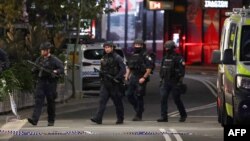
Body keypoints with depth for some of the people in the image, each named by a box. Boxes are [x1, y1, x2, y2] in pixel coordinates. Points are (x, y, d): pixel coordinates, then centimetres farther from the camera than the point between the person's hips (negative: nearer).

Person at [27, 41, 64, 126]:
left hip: (51, 83, -3)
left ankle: (51, 121, 16)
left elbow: (62, 69, -5)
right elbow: (34, 71, 18)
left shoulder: (54, 60, -2)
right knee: (38, 100, -10)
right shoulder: (39, 60, 12)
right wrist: (34, 70, -5)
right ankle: (34, 119, -21)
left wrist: (55, 72, -22)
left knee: (51, 102, 4)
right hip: (40, 83, 3)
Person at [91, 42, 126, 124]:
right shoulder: (104, 58, 13)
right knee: (102, 100, -6)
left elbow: (123, 69, -12)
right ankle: (98, 118, -14)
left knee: (117, 102, 4)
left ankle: (120, 119, 15)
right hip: (105, 83, 6)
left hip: (114, 83, -5)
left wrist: (117, 78, -19)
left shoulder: (117, 58, -7)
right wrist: (101, 73, 4)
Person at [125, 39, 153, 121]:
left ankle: (139, 115, 3)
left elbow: (149, 69, -12)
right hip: (133, 77, 7)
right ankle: (137, 108, 23)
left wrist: (144, 78, -16)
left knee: (139, 97, -4)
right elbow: (129, 67, 21)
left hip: (141, 79, -7)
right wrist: (127, 76, 10)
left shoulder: (145, 56, -8)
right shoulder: (132, 56, 12)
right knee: (129, 94, 3)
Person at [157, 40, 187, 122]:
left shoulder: (178, 58, -10)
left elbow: (182, 71, -13)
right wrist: (162, 79, 16)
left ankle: (183, 115, 22)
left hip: (174, 82, -6)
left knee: (177, 100, 3)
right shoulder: (165, 58, 12)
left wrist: (180, 82, -18)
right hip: (165, 82, 6)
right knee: (163, 98, -7)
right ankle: (164, 117, -6)